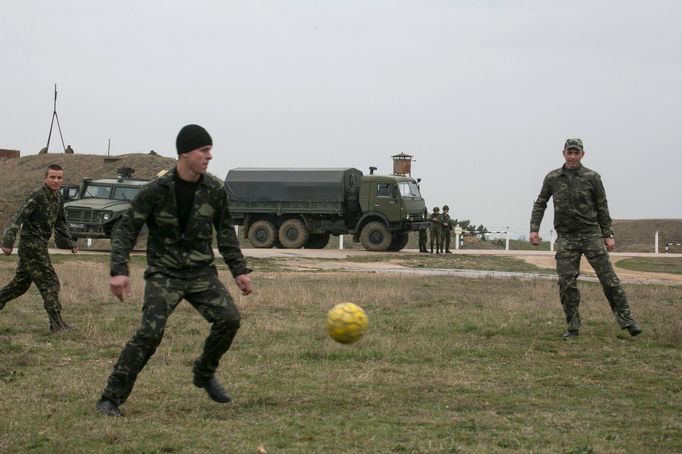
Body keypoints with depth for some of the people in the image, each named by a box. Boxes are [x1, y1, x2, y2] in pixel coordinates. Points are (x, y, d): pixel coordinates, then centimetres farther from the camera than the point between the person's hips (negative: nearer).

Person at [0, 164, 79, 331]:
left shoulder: (58, 197, 9)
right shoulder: (37, 197, -17)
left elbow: (59, 223, 23)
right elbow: (18, 218, -20)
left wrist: (70, 243, 20)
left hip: (38, 246, 9)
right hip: (32, 245, -9)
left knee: (21, 283, 17)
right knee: (50, 283, -6)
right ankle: (57, 324, -3)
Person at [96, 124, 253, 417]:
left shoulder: (215, 190, 0)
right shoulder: (156, 191, -12)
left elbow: (225, 232, 13)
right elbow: (126, 229, -10)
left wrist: (239, 270, 8)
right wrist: (119, 270, -22)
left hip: (201, 271, 4)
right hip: (164, 273, -4)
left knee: (229, 318, -14)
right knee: (150, 331, -20)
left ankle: (204, 373, 14)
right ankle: (111, 399, -10)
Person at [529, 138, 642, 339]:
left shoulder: (592, 177, 2)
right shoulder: (552, 178, 6)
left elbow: (602, 208, 7)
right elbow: (540, 204, 14)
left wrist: (608, 234, 4)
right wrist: (534, 229, 3)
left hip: (591, 234, -1)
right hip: (566, 238, 1)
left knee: (608, 278, -4)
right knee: (567, 283, -5)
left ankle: (626, 320, 2)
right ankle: (573, 327, 4)